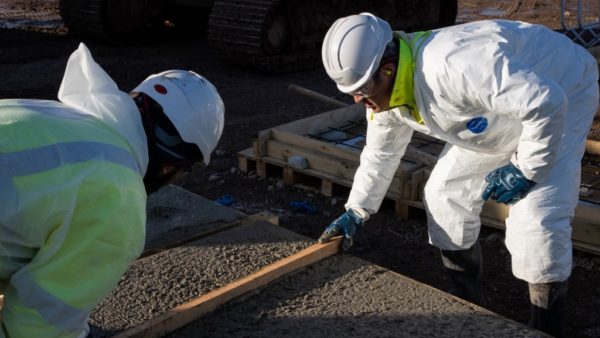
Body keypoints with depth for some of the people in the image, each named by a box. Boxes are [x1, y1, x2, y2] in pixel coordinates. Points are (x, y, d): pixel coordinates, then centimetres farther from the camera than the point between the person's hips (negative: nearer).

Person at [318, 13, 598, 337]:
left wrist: (526, 169, -27)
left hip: (562, 93, -8)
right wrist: (354, 212, 1)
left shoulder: (452, 67, -42)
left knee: (536, 220, -20)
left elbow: (545, 103, -39)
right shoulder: (384, 90, -12)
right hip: (497, 104, 8)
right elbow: (380, 153, 5)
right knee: (444, 193, 5)